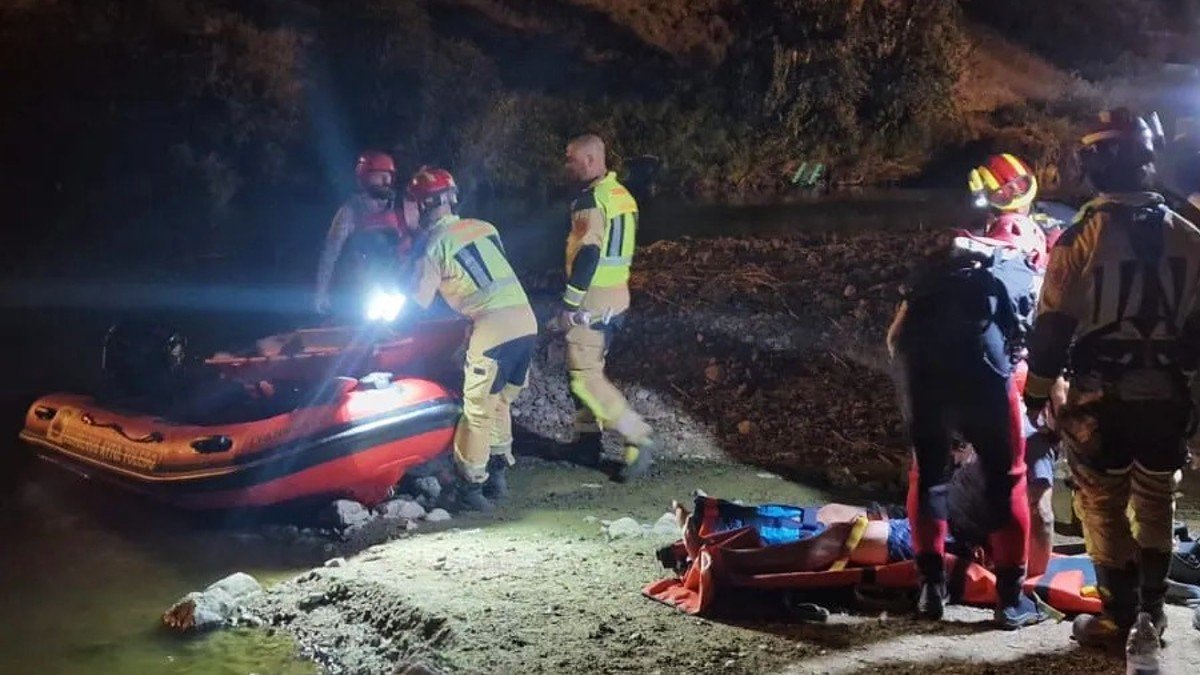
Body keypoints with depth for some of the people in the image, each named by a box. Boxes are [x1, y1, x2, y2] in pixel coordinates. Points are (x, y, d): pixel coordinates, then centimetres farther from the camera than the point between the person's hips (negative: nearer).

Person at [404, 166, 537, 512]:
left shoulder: (434, 244, -2)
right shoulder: (484, 227, 15)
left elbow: (418, 303, 3)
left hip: (493, 327, -6)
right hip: (526, 320, 6)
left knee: (479, 410, 5)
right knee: (500, 401, 21)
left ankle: (472, 485, 11)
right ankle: (498, 472, 27)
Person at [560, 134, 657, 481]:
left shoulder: (592, 199, -18)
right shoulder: (621, 195, 13)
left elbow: (588, 255, -24)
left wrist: (569, 302, -19)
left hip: (593, 302, -10)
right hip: (617, 298, 10)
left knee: (585, 376, -8)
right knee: (587, 369, 17)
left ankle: (638, 437, -10)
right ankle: (587, 440, 22)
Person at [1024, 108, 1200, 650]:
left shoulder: (1081, 239, -12)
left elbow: (1052, 325, -10)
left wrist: (1037, 389, 1)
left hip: (1102, 398, -4)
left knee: (1105, 508, 6)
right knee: (1157, 503, 17)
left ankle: (1120, 619, 11)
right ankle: (1152, 609, 26)